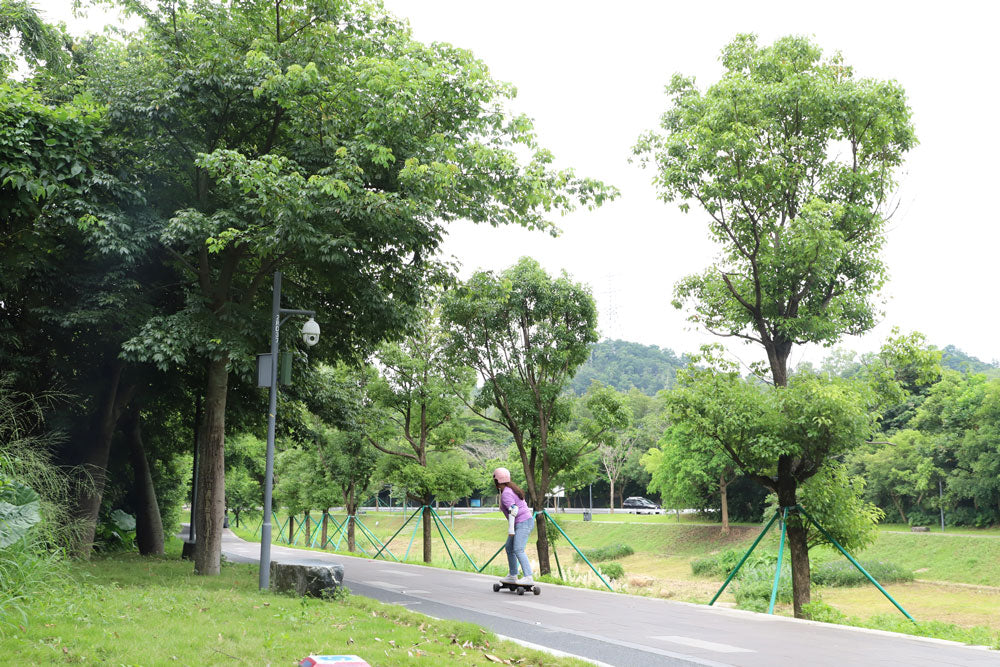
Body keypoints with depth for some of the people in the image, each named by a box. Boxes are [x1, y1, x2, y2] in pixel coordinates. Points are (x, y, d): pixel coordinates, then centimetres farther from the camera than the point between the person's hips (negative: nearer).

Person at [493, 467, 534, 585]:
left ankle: (528, 577, -26)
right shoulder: (511, 489, 16)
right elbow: (523, 504, 21)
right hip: (525, 522, 11)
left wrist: (511, 528, -24)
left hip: (523, 523, -11)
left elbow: (512, 510, -24)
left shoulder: (506, 493, -14)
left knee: (518, 550, -19)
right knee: (509, 547, 15)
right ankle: (512, 576, 20)